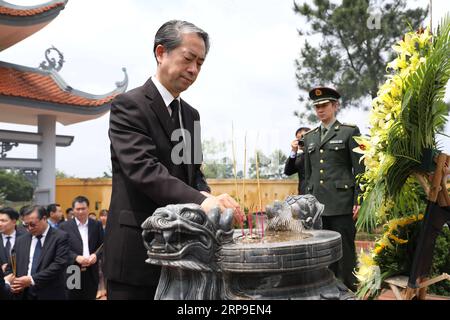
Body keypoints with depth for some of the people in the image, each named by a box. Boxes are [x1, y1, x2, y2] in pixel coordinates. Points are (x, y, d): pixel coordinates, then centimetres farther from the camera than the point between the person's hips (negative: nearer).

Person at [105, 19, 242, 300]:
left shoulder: (191, 114, 14)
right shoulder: (129, 105, -10)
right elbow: (144, 169, -24)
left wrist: (207, 197, -8)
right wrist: (200, 201, -36)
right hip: (137, 249, -7)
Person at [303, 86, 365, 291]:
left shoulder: (350, 132, 2)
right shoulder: (309, 137, 16)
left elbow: (359, 170, -2)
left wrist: (358, 201, -9)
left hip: (342, 203, -4)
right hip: (317, 203, 5)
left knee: (345, 251, -1)